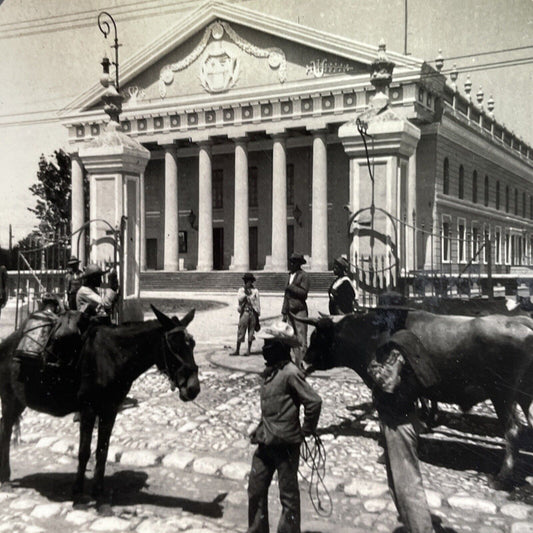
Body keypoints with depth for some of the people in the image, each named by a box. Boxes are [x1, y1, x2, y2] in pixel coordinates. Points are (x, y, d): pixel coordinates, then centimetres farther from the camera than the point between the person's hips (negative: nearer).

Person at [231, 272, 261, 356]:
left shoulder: (255, 291, 7)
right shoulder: (241, 290, 10)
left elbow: (257, 303, 4)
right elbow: (239, 299, -3)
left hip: (253, 313, 0)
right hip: (244, 312, 0)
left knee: (251, 332, 1)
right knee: (240, 331, -1)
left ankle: (248, 350, 8)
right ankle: (237, 350, 1)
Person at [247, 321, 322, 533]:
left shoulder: (290, 373, -19)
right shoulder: (269, 371, 7)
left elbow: (314, 402, -21)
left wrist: (305, 431, -11)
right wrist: (261, 431, 13)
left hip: (285, 444, -8)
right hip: (265, 443, 8)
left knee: (288, 495, 8)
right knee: (256, 491, 16)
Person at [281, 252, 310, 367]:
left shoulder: (303, 275, -4)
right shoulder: (291, 275, 17)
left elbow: (304, 292, -14)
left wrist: (291, 287, -13)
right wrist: (284, 312, 17)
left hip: (300, 310, -7)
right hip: (290, 310, 7)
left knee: (301, 339, -7)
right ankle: (297, 363, 12)